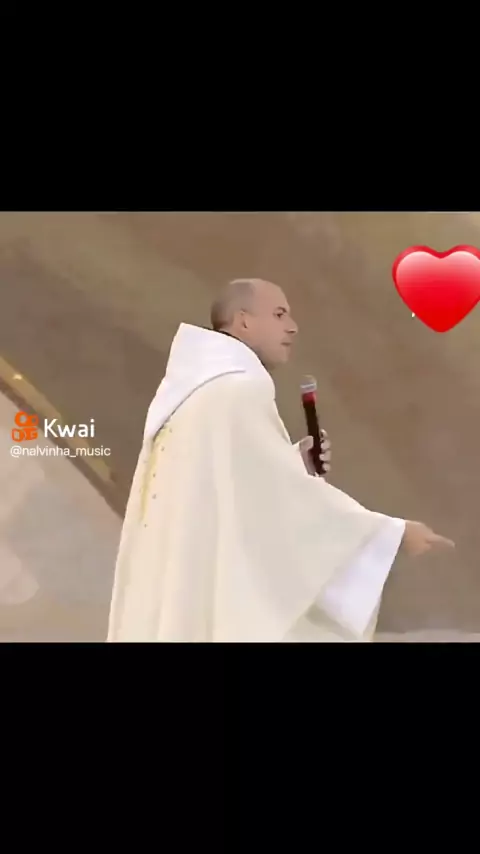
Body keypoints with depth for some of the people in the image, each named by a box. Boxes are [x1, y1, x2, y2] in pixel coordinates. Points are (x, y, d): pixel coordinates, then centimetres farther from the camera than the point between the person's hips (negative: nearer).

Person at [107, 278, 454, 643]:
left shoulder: (193, 397, 16)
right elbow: (288, 497, -18)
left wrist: (293, 464, 12)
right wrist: (393, 533, -12)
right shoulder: (239, 392, -14)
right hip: (225, 607, -10)